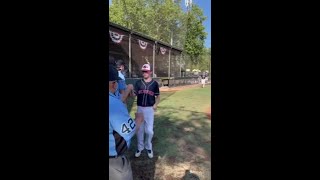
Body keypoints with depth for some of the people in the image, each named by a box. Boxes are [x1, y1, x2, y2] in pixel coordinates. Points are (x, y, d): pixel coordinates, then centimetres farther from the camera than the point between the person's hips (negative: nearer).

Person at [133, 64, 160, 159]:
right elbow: (134, 94, -4)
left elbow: (158, 96, 5)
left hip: (150, 109, -2)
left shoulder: (154, 83, -2)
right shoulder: (138, 82, 1)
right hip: (140, 108, 2)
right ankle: (140, 147, 32)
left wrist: (156, 104, -11)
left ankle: (148, 147, 27)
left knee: (149, 130, 2)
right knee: (139, 130, 13)